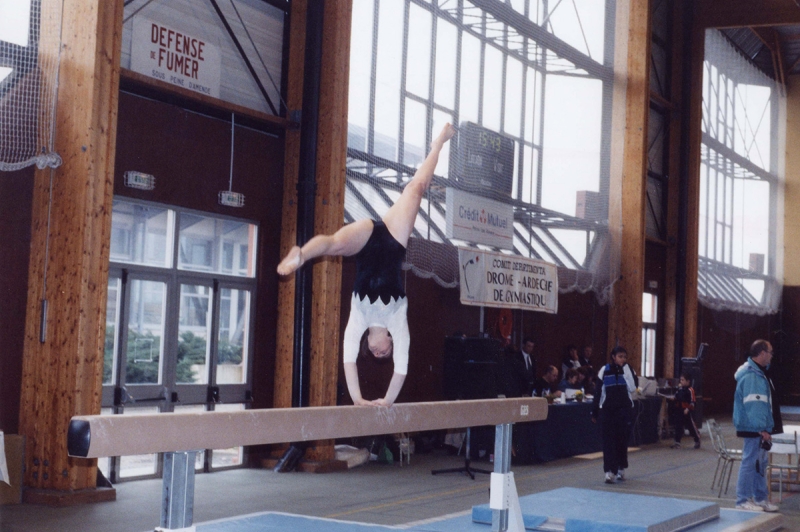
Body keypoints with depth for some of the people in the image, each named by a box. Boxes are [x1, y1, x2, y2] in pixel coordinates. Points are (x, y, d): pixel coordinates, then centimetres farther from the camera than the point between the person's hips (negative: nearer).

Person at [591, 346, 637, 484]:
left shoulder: (628, 370, 3)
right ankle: (610, 472, -6)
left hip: (624, 410, 1)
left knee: (622, 439, 6)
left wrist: (626, 369, -13)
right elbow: (598, 391, 3)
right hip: (607, 410, -1)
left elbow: (633, 387, -13)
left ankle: (620, 469, 22)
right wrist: (594, 412, 3)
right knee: (608, 440, -4)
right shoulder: (605, 370, 0)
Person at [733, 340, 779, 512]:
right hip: (753, 428, -10)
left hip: (759, 428, 10)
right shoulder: (751, 376, -18)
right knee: (750, 462, -6)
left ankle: (760, 498, 24)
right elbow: (753, 405, -23)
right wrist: (762, 429, -23)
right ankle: (743, 500, 0)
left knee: (760, 463, 16)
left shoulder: (759, 373, 15)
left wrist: (767, 427, 15)